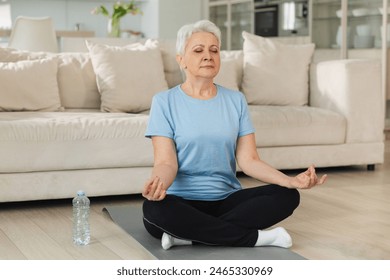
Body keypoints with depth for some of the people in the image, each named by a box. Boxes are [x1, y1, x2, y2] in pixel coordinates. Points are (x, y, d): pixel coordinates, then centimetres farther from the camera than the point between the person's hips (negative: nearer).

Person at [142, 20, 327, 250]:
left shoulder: (236, 100, 7)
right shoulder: (165, 101, -2)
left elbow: (248, 160, 0)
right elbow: (166, 162, -10)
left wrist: (291, 180, -19)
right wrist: (157, 183, -36)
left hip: (226, 199, 4)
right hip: (183, 201, -3)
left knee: (288, 196, -20)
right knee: (154, 208, -37)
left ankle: (189, 233, -23)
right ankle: (254, 237, -24)